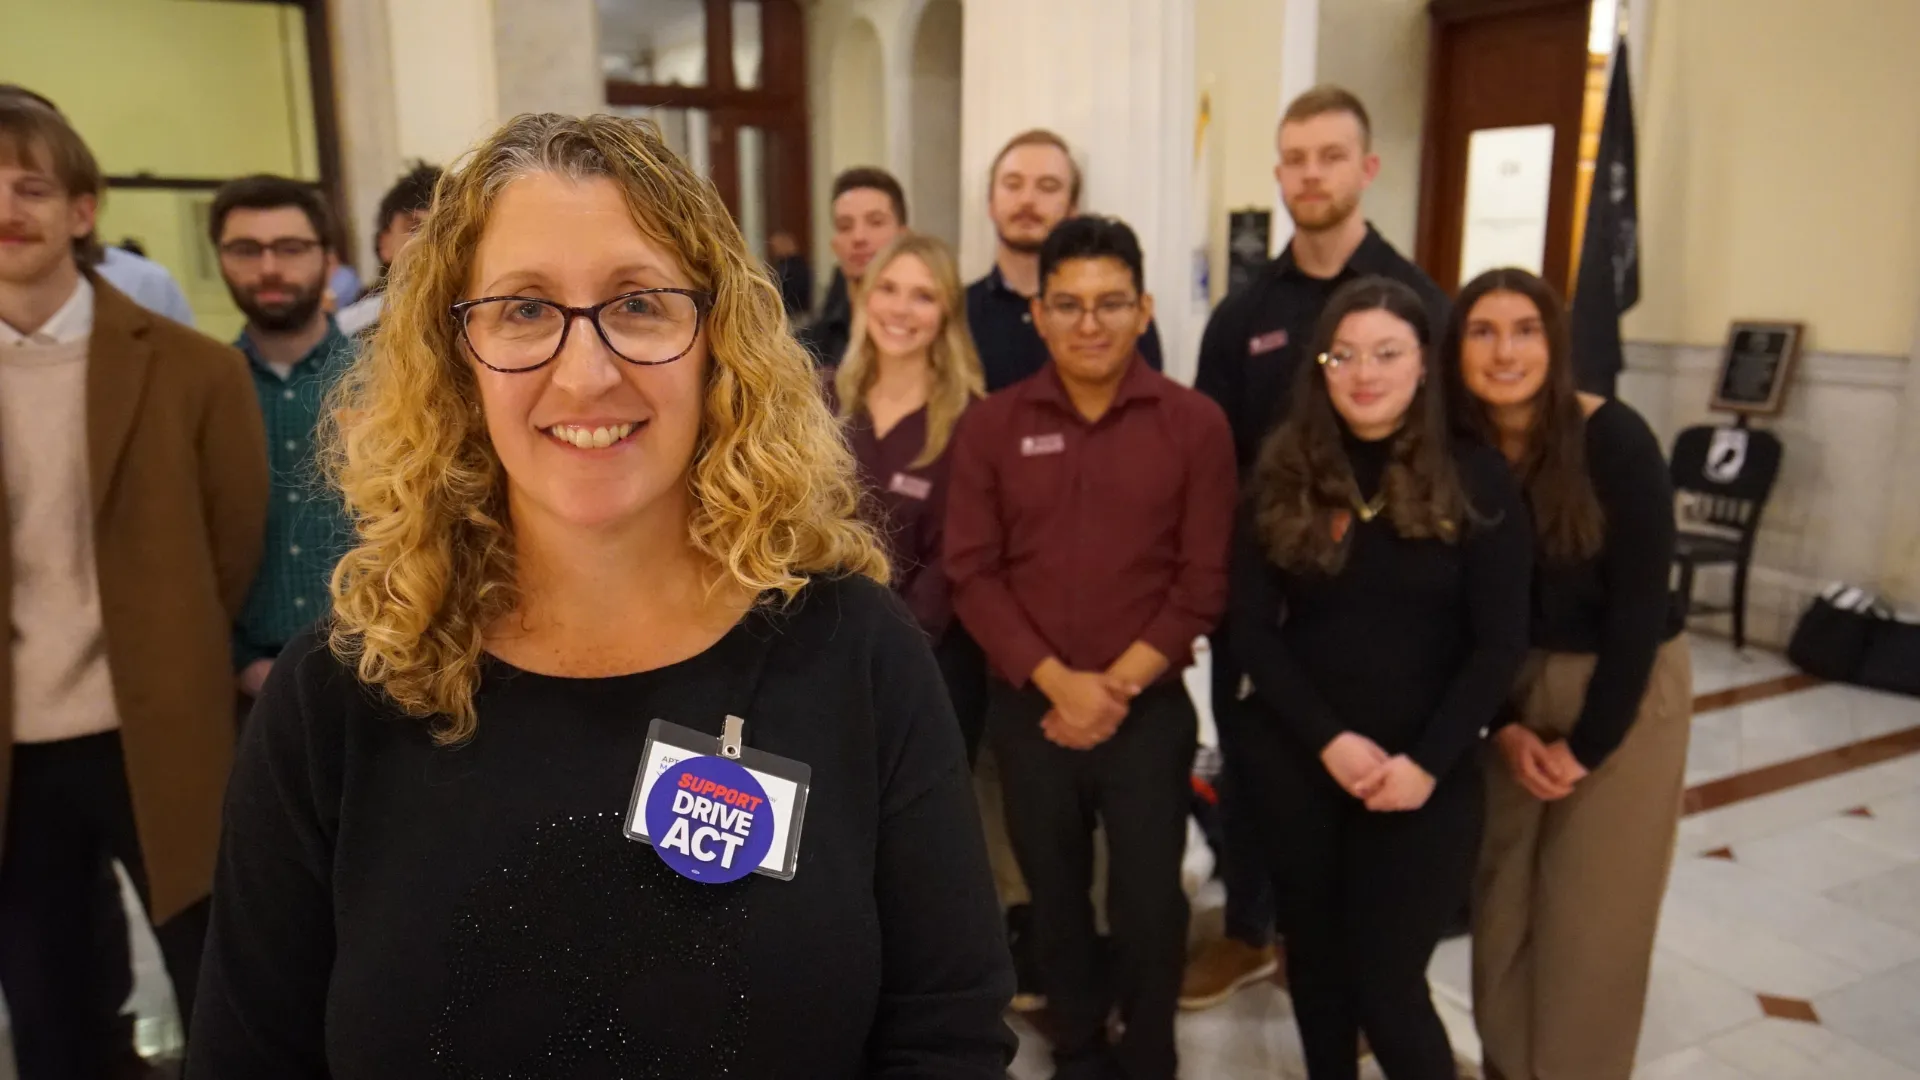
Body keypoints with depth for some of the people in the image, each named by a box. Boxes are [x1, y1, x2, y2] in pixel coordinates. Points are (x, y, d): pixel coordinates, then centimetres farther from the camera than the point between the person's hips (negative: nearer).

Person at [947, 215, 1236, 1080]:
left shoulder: (1195, 424, -4)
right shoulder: (990, 425, -1)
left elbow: (1203, 580, -6)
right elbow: (972, 574, -4)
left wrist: (1119, 686, -12)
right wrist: (1057, 680, -13)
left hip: (1150, 710, -1)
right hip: (1028, 708, 2)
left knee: (1149, 903, 7)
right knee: (1055, 897, 16)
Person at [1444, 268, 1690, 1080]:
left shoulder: (1615, 441, -18)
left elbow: (1640, 604, -16)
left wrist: (1587, 744, -13)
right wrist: (1503, 726, -7)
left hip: (1625, 691, -3)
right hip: (1512, 691, 3)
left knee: (1591, 916, 4)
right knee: (1502, 899, 12)